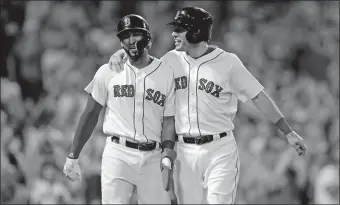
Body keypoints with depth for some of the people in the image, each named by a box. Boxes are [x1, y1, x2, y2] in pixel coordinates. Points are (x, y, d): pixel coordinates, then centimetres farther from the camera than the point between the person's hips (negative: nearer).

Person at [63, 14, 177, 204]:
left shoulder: (167, 74, 5)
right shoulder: (108, 72, 4)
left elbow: (169, 122, 4)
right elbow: (91, 114, 8)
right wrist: (73, 156, 5)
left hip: (152, 158, 1)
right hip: (118, 155, -1)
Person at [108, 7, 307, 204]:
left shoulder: (227, 62, -4)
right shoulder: (173, 60, 7)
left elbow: (259, 97, -2)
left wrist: (288, 132, -4)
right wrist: (121, 53, -3)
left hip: (220, 149, -4)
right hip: (185, 151, 4)